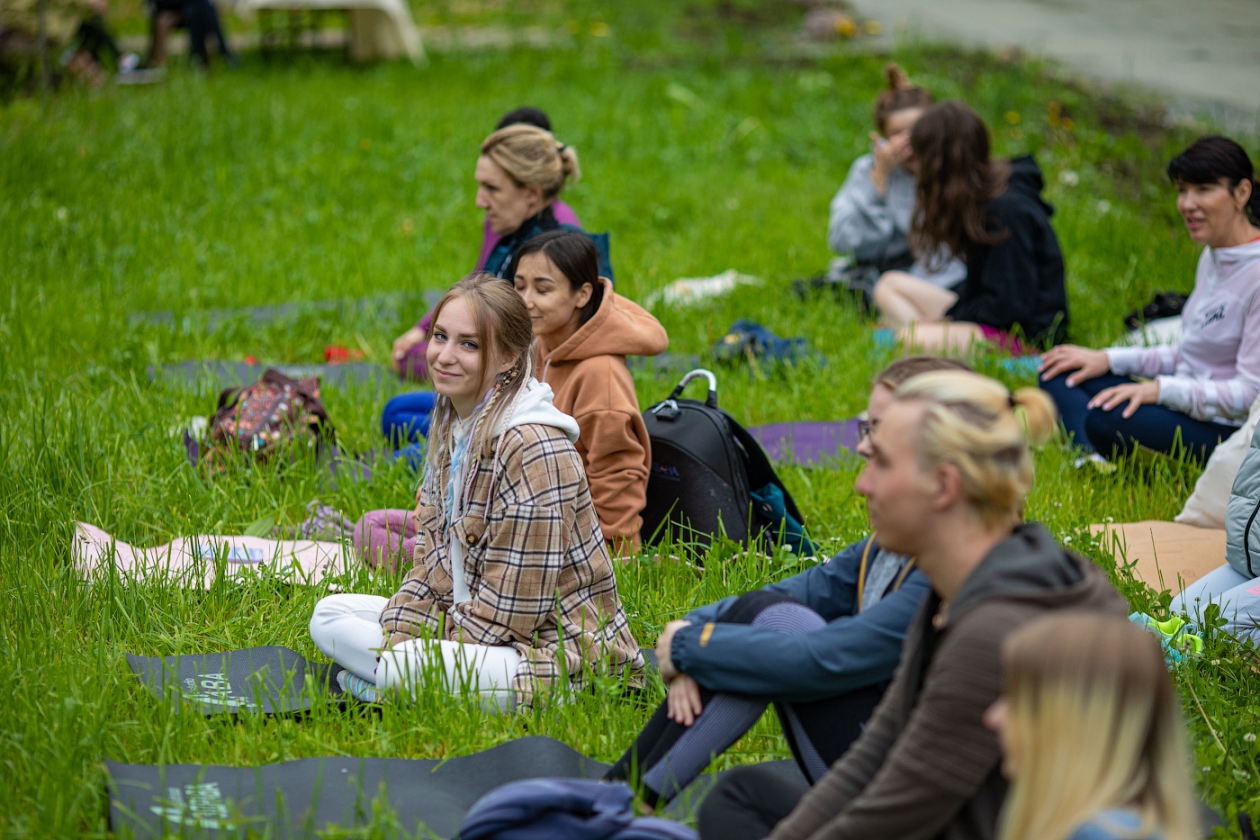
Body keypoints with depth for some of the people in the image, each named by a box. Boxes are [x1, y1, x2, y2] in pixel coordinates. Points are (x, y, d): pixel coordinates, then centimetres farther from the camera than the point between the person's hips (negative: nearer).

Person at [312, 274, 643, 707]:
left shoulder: (532, 449, -22)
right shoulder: (451, 428, 7)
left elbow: (509, 609, -22)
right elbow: (432, 561, 10)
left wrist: (404, 659, -17)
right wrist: (393, 643, -5)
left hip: (559, 651, -10)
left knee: (405, 671, -34)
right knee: (330, 615, 6)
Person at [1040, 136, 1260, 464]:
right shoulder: (1212, 258, 13)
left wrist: (1161, 389, -27)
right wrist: (1109, 359, 11)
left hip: (1232, 434, -11)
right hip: (1189, 410, 11)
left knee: (1107, 418, -33)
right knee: (1059, 374, 4)